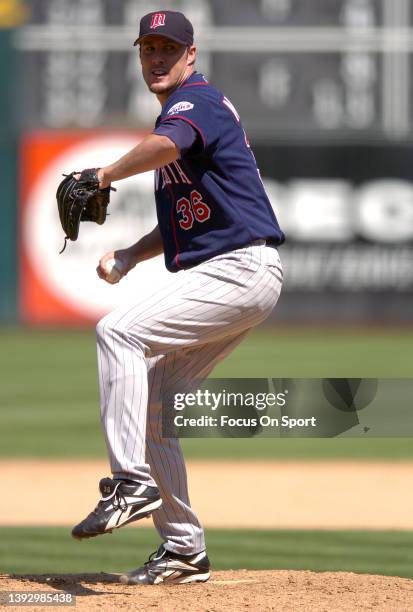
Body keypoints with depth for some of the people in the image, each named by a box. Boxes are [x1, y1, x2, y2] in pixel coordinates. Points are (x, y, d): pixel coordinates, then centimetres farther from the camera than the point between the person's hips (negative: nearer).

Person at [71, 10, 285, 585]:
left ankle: (132, 483, -30)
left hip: (241, 270, -10)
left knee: (120, 332, -23)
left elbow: (166, 146, -35)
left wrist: (104, 175, -27)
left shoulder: (197, 101, -9)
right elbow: (184, 220, 26)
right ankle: (184, 551, 13)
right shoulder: (186, 110, 22)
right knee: (150, 405, 9)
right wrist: (130, 255, 11)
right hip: (231, 279, 10)